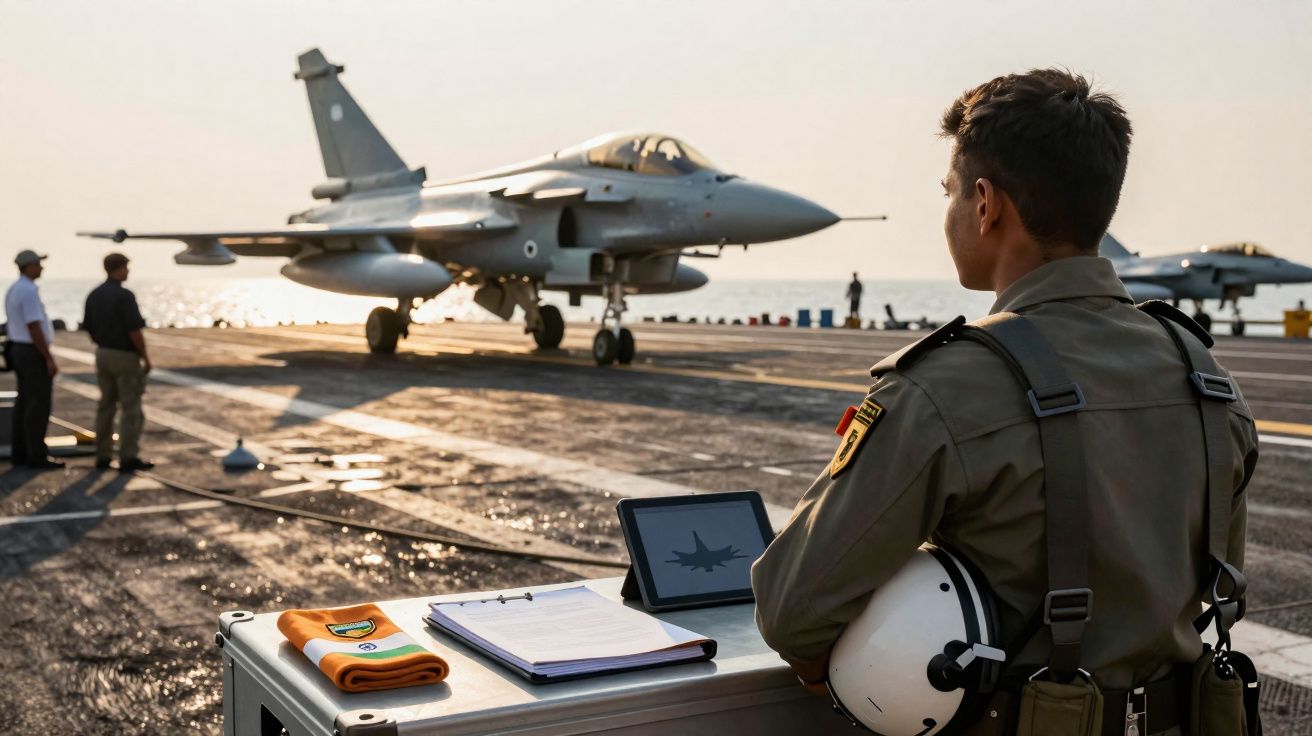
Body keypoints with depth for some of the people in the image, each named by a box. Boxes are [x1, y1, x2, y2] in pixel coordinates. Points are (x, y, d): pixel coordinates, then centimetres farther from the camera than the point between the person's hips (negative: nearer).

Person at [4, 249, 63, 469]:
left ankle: (20, 452, 16)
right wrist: (49, 359, -19)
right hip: (35, 354, -10)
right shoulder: (29, 291, -19)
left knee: (25, 403, 12)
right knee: (39, 406, -6)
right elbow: (34, 328, -22)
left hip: (19, 350, 10)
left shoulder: (13, 290, 13)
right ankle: (37, 456, -4)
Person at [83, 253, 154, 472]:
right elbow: (135, 332, -21)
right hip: (125, 357, -8)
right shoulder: (124, 296, -19)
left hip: (103, 355, 8)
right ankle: (128, 458, -3)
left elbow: (90, 329, 12)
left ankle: (103, 456, 15)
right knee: (131, 408, -2)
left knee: (106, 406, 13)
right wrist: (146, 358, -10)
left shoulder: (93, 295, 5)